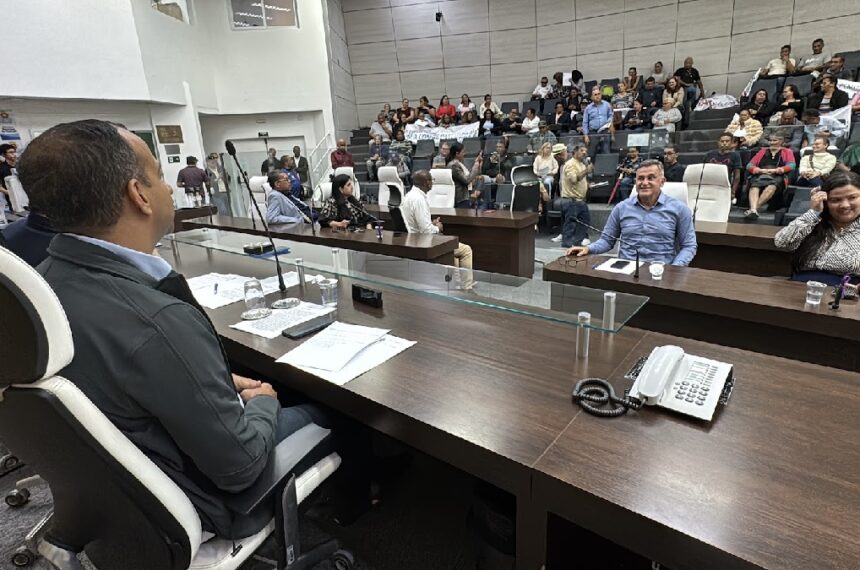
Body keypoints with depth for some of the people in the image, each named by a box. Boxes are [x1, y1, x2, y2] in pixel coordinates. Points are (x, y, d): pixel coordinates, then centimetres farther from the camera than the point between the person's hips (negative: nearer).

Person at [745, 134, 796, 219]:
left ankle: (754, 208, -48)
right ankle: (753, 210, -56)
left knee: (772, 186, -39)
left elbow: (791, 166, 6)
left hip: (777, 177, -1)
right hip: (760, 176, 1)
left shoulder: (787, 152, 24)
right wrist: (760, 170, -5)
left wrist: (775, 170, -10)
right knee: (754, 186, -37)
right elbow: (749, 166, 17)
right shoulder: (762, 151, 30)